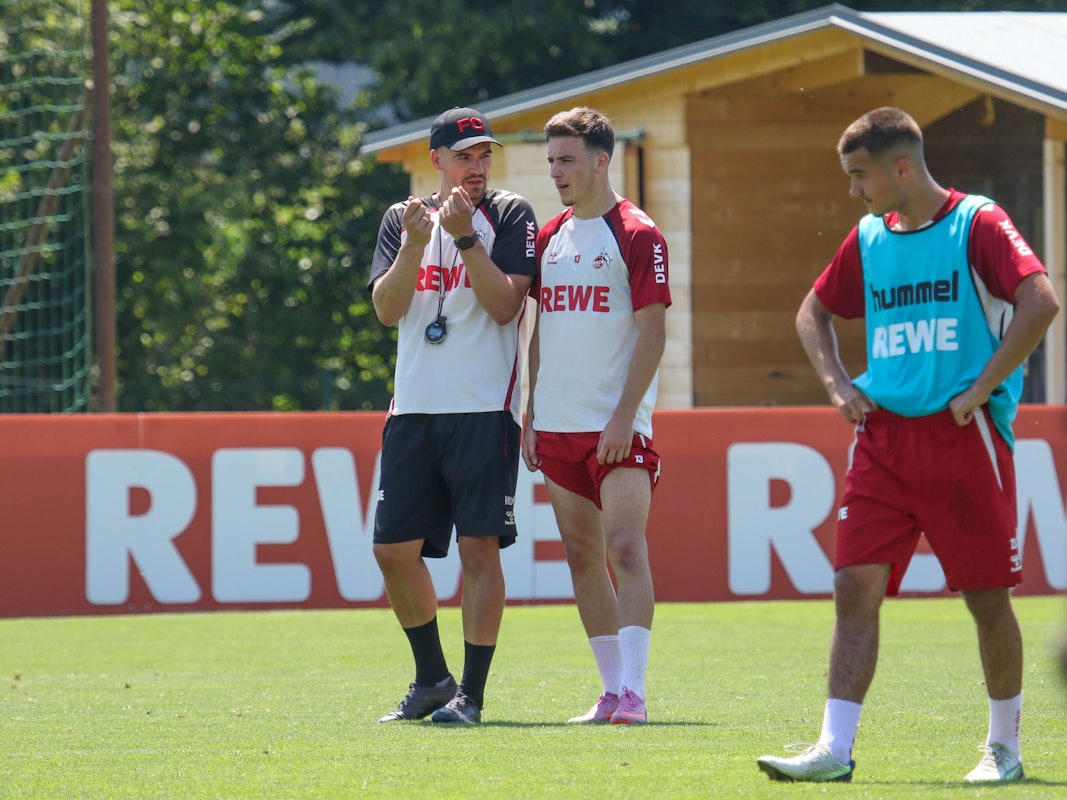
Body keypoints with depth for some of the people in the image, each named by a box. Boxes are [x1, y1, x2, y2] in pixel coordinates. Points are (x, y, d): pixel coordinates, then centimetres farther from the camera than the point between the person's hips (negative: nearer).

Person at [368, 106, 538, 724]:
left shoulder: (510, 216, 2)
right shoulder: (402, 219, 13)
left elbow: (506, 306, -10)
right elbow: (387, 308, 1)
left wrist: (466, 238, -17)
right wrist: (414, 245, -13)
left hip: (485, 408, -4)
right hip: (414, 407, 5)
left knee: (479, 546, -8)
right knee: (394, 549, 4)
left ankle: (472, 692, -4)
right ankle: (433, 679, 20)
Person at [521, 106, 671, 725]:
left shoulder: (637, 235, -6)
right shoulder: (550, 238, 14)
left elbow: (652, 332, -10)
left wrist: (624, 416, -17)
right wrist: (530, 415, 13)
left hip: (618, 427, -7)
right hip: (558, 425, 7)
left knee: (626, 547, -15)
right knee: (583, 555, 7)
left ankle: (633, 691, -17)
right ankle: (613, 690, 12)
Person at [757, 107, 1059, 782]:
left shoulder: (977, 224, -5)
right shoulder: (869, 238, 13)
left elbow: (1041, 302, -18)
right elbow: (814, 312, 28)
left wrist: (980, 390, -17)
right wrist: (836, 383, 11)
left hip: (963, 436, -5)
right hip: (882, 435, 5)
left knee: (987, 595, 2)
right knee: (855, 586, -6)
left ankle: (1005, 747, 16)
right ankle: (835, 748, -8)